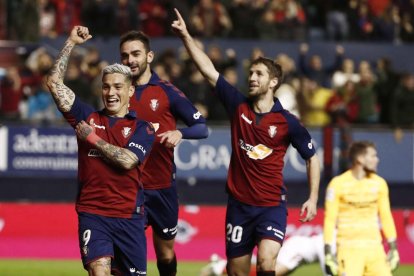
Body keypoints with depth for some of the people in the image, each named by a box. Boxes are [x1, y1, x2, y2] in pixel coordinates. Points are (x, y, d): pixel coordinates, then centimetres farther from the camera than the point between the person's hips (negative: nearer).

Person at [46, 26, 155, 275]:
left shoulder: (142, 128, 3)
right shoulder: (88, 117, 9)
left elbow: (127, 160, -14)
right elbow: (54, 83, 5)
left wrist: (93, 139, -7)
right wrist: (71, 44, 4)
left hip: (129, 216, 0)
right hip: (93, 213, 0)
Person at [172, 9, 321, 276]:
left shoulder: (287, 122, -6)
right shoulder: (238, 106, 1)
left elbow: (312, 158, 5)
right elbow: (209, 70, -2)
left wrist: (313, 198, -3)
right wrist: (186, 36, -8)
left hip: (272, 206, -3)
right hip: (239, 205, 3)